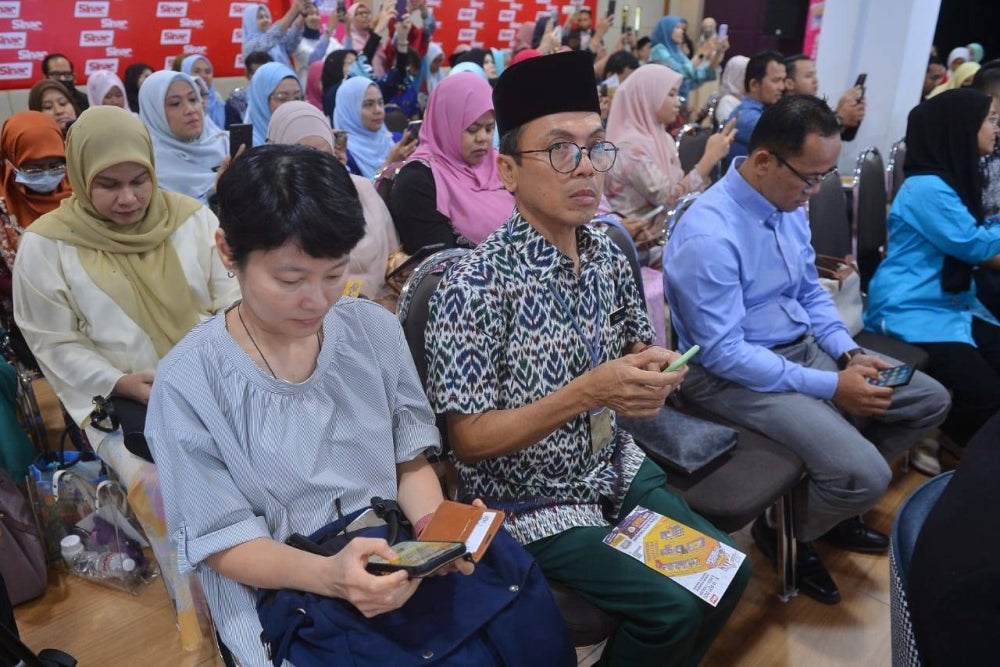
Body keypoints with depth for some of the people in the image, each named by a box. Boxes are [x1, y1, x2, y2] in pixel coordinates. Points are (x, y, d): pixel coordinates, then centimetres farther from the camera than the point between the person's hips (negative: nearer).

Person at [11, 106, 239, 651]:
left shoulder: (191, 216, 4)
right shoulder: (46, 243, -3)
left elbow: (231, 299, 4)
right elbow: (55, 344, -1)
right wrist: (120, 383, -15)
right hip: (117, 398, -2)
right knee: (158, 484, -26)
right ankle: (201, 614, -2)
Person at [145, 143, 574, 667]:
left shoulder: (374, 329, 0)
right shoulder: (188, 383, -10)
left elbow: (410, 460, 7)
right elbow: (225, 542, -8)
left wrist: (438, 530, -14)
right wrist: (327, 575, -26)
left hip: (396, 557, 4)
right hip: (287, 589, -4)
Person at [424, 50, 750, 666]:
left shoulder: (611, 257, -3)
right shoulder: (475, 286, -23)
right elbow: (469, 439, -20)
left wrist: (652, 376, -14)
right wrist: (584, 394, -31)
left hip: (617, 472, 6)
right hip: (530, 505, -6)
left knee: (727, 571, 6)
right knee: (674, 609, -12)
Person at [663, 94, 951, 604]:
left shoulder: (789, 206, 1)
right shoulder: (708, 236, -26)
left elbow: (811, 293, 13)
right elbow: (725, 353, -25)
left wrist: (848, 354, -3)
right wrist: (830, 387, -22)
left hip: (804, 347, 9)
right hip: (732, 374, -9)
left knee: (930, 401, 9)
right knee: (864, 474, -22)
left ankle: (830, 500, 23)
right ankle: (787, 531, 11)